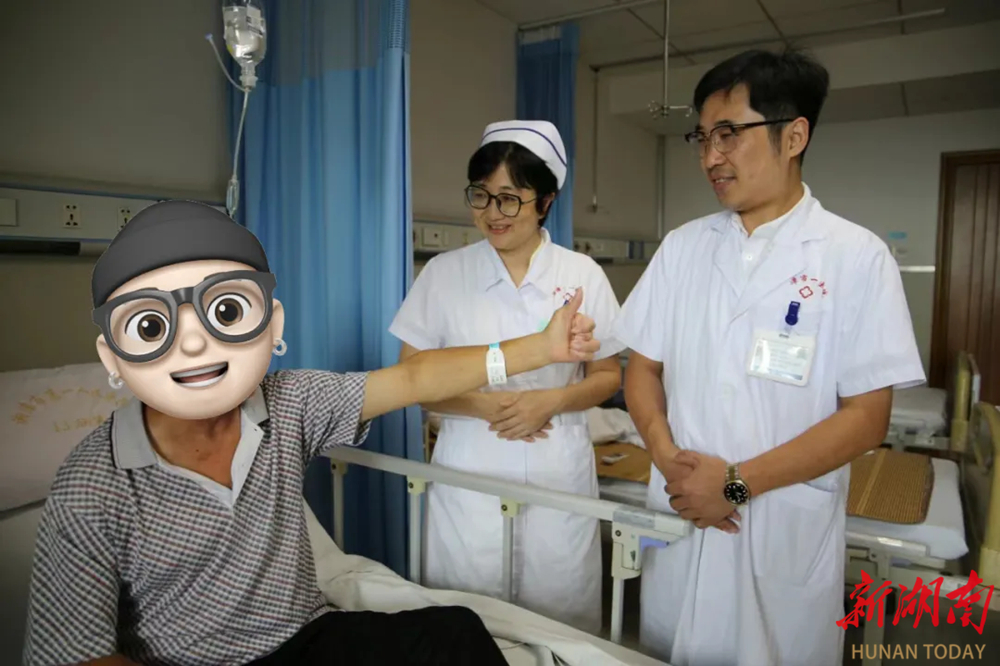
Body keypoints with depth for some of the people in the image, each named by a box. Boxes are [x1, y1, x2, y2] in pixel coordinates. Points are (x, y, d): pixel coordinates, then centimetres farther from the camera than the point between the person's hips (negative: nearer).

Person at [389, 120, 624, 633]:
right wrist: (483, 405, -15)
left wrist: (550, 401, -14)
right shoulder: (443, 273, -2)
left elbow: (608, 375, 5)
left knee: (558, 623, 9)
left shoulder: (583, 275, -1)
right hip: (469, 475, 0)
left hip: (558, 477, 1)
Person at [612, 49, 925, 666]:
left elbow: (866, 417, -10)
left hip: (788, 533, -3)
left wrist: (737, 481, -16)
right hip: (680, 518, 3)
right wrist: (669, 459, -11)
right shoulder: (681, 247, 2)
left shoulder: (857, 257, -8)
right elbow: (644, 368, 5)